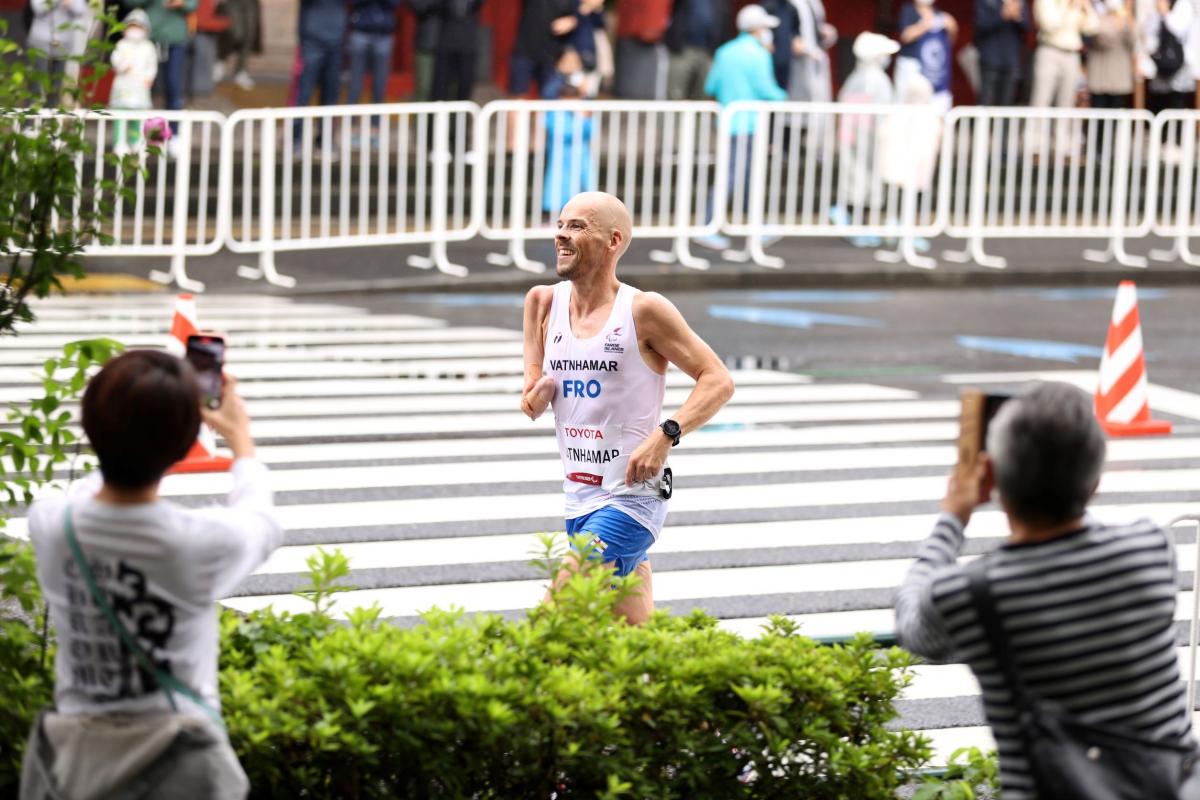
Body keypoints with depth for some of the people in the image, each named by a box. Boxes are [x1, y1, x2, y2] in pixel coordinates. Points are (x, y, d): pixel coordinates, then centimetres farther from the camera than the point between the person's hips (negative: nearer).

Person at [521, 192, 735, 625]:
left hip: (631, 498, -7)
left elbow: (718, 381, -9)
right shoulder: (544, 302, 6)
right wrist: (536, 396, -10)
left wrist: (666, 434, -23)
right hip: (578, 502, 7)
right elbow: (532, 402, 14)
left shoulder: (643, 310, -10)